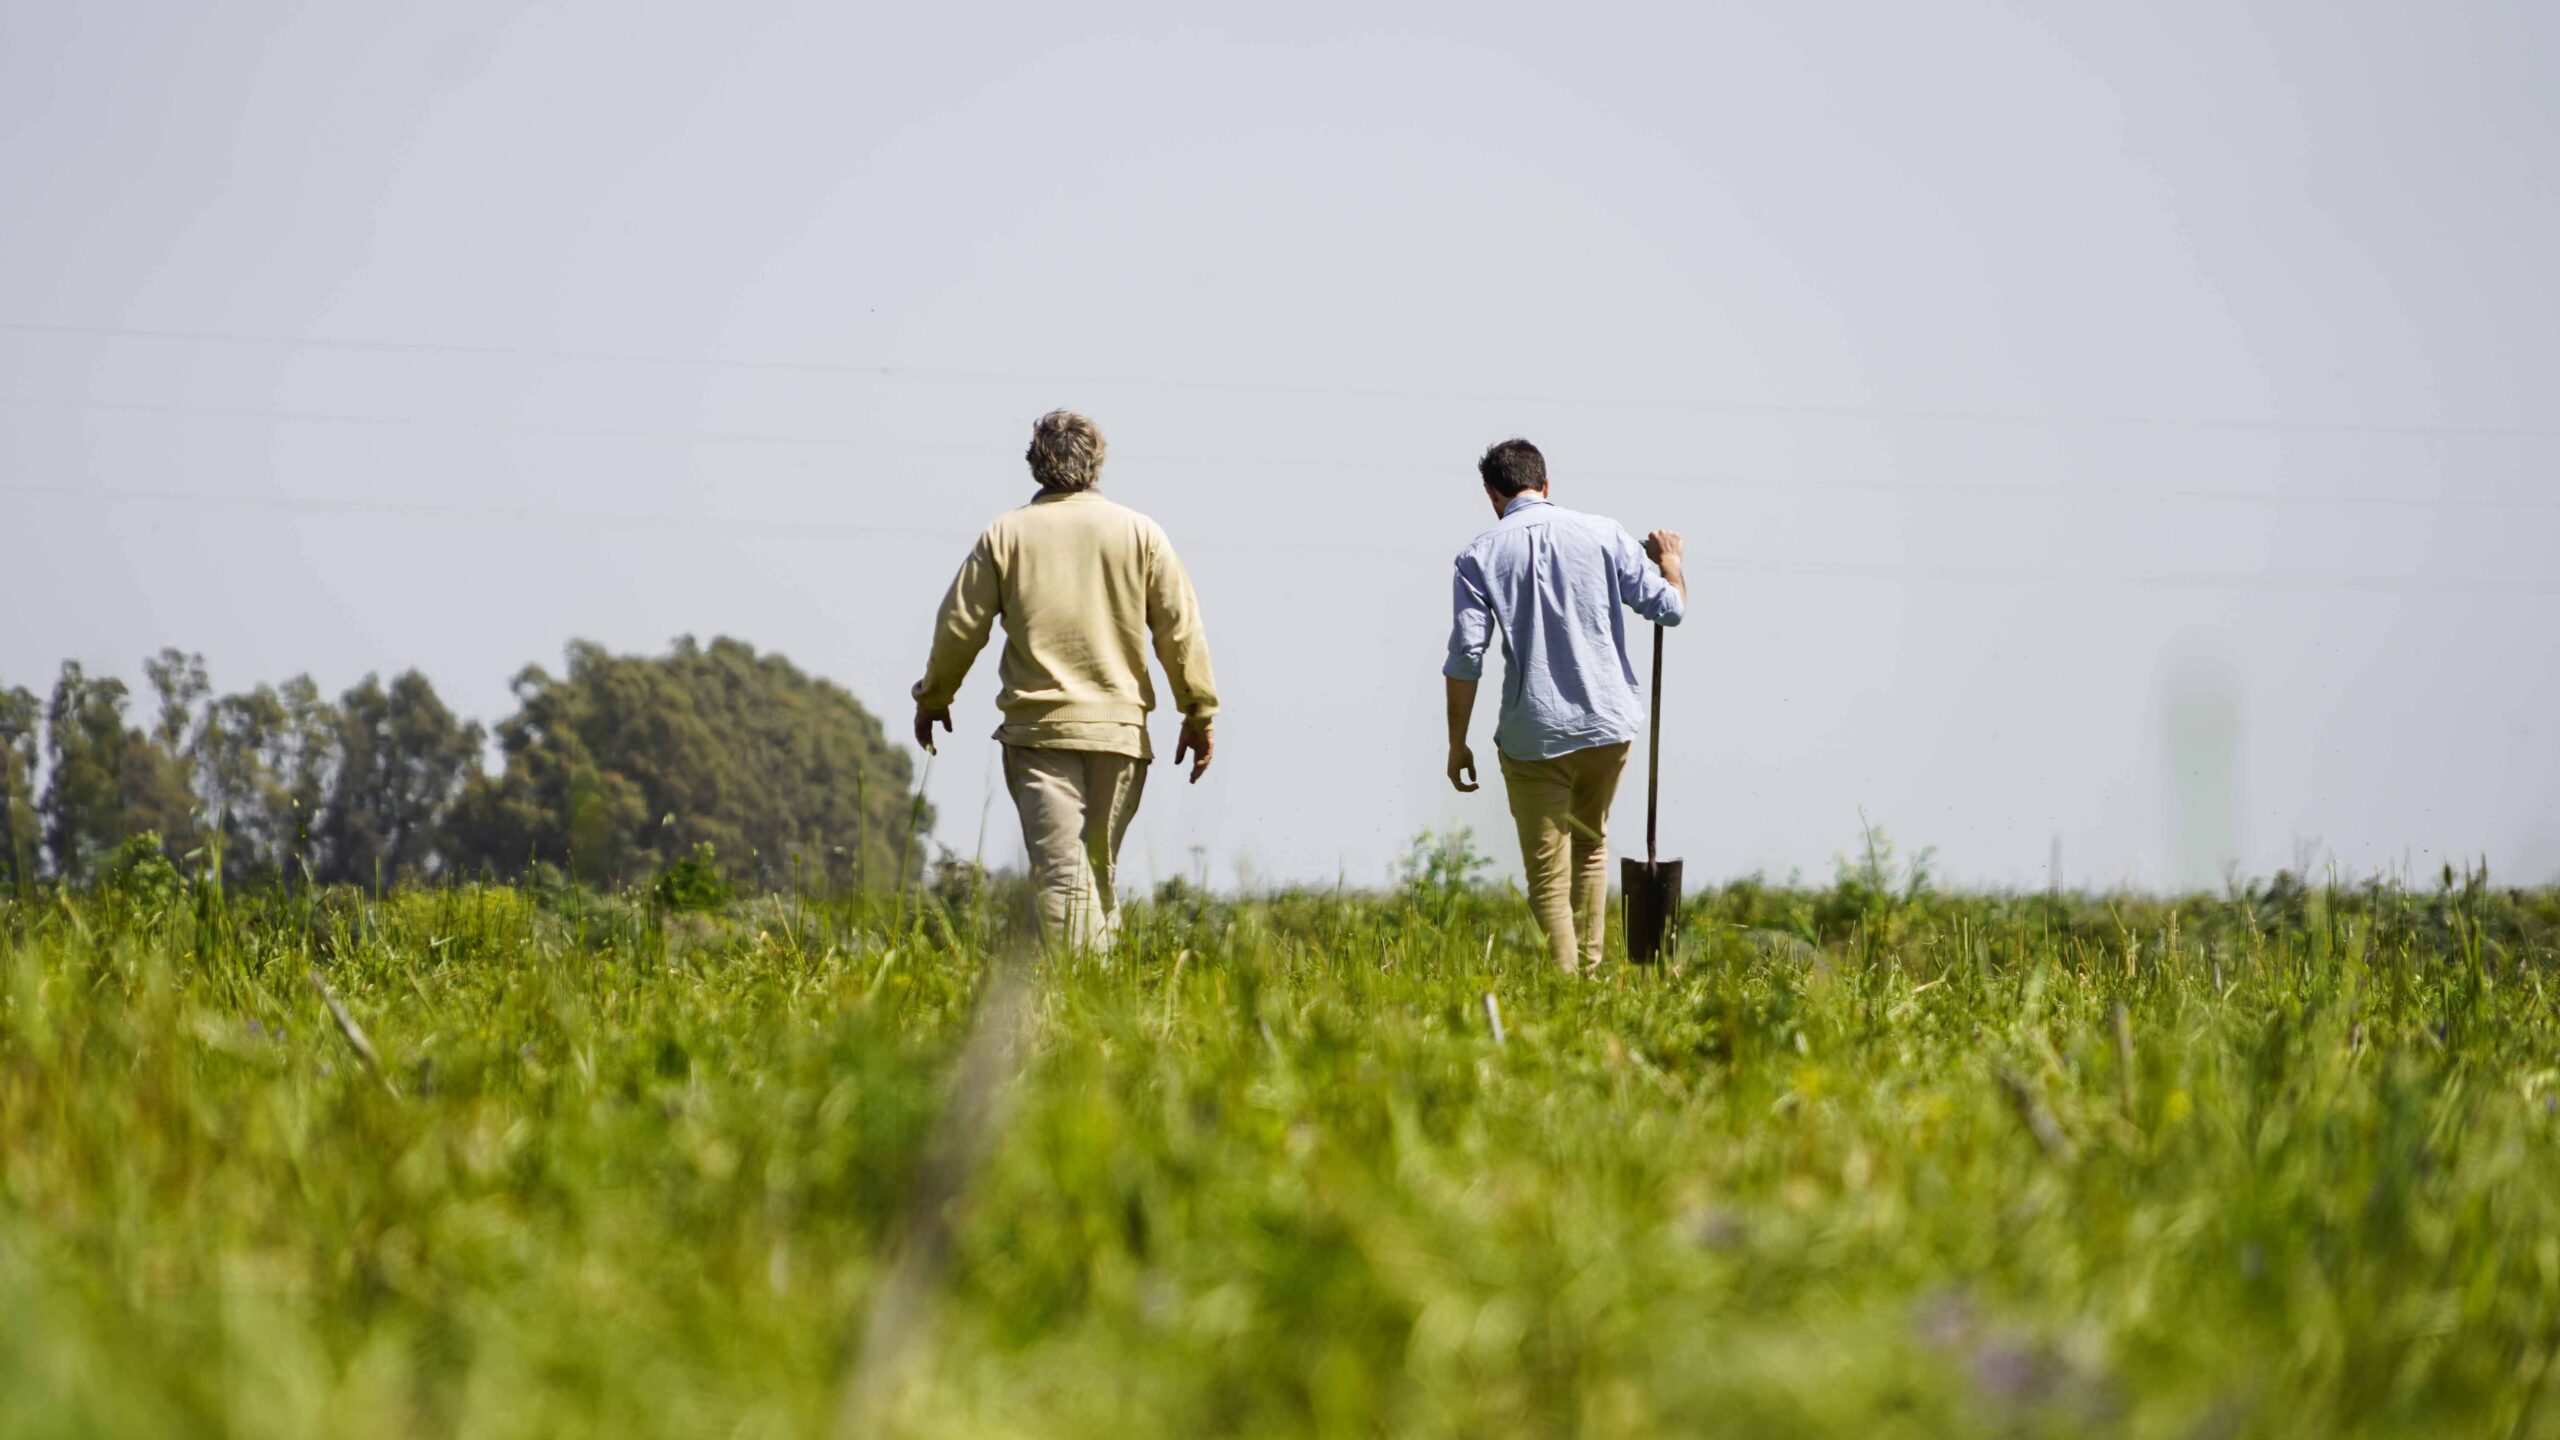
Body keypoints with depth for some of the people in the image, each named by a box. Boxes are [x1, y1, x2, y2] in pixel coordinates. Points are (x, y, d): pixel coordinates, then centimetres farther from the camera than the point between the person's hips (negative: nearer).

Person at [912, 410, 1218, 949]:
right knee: (1101, 867, 11)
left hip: (1037, 726, -1)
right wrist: (1198, 713, 11)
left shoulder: (1006, 534, 3)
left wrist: (933, 698, 19)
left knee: (1058, 867, -7)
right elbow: (1179, 628, 4)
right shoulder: (1139, 532, 5)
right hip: (1119, 724, 1)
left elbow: (959, 626, 4)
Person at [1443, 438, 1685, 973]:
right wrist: (1670, 561, 28)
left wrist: (1457, 744, 0)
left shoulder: (1481, 556, -3)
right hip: (1609, 725, 3)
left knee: (1547, 876, 3)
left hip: (1533, 737, -3)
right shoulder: (1603, 534, 1)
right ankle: (1591, 969, 21)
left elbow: (1465, 657, -8)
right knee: (1590, 845, 24)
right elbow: (1669, 607, 6)